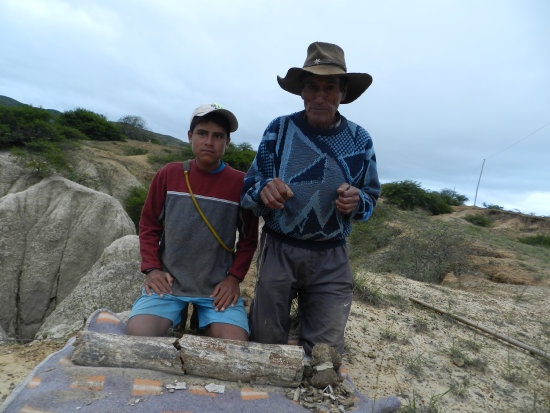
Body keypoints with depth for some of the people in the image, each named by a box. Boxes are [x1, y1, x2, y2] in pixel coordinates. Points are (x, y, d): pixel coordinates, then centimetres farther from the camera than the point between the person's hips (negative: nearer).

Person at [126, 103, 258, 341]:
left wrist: (234, 277, -6)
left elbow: (249, 240, 5)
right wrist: (151, 268, -1)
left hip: (218, 287, 0)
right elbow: (148, 225, 11)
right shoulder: (168, 175, 4)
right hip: (168, 281, 1)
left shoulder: (240, 183, -2)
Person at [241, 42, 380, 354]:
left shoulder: (359, 140, 0)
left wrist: (357, 201, -16)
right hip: (278, 250, 0)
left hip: (331, 259, 1)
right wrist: (263, 191, -26)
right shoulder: (279, 129, -4)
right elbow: (247, 192, -3)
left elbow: (371, 198, 8)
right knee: (266, 348, 14)